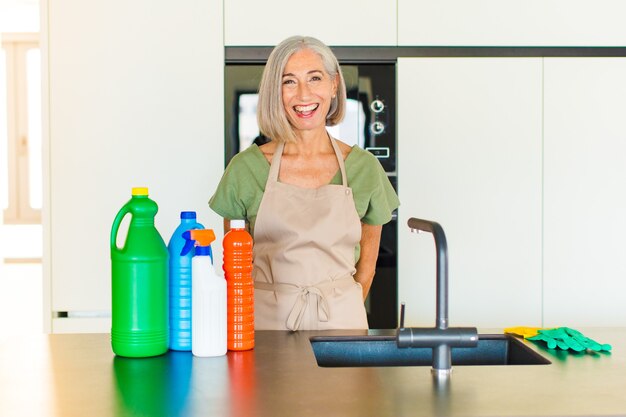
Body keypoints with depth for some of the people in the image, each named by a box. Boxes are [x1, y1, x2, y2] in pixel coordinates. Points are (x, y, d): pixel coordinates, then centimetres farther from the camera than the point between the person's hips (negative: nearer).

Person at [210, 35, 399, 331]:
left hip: (338, 318, 1)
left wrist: (343, 315, 4)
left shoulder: (364, 168, -1)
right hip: (266, 320, 0)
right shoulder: (246, 167, -4)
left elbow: (366, 266, 8)